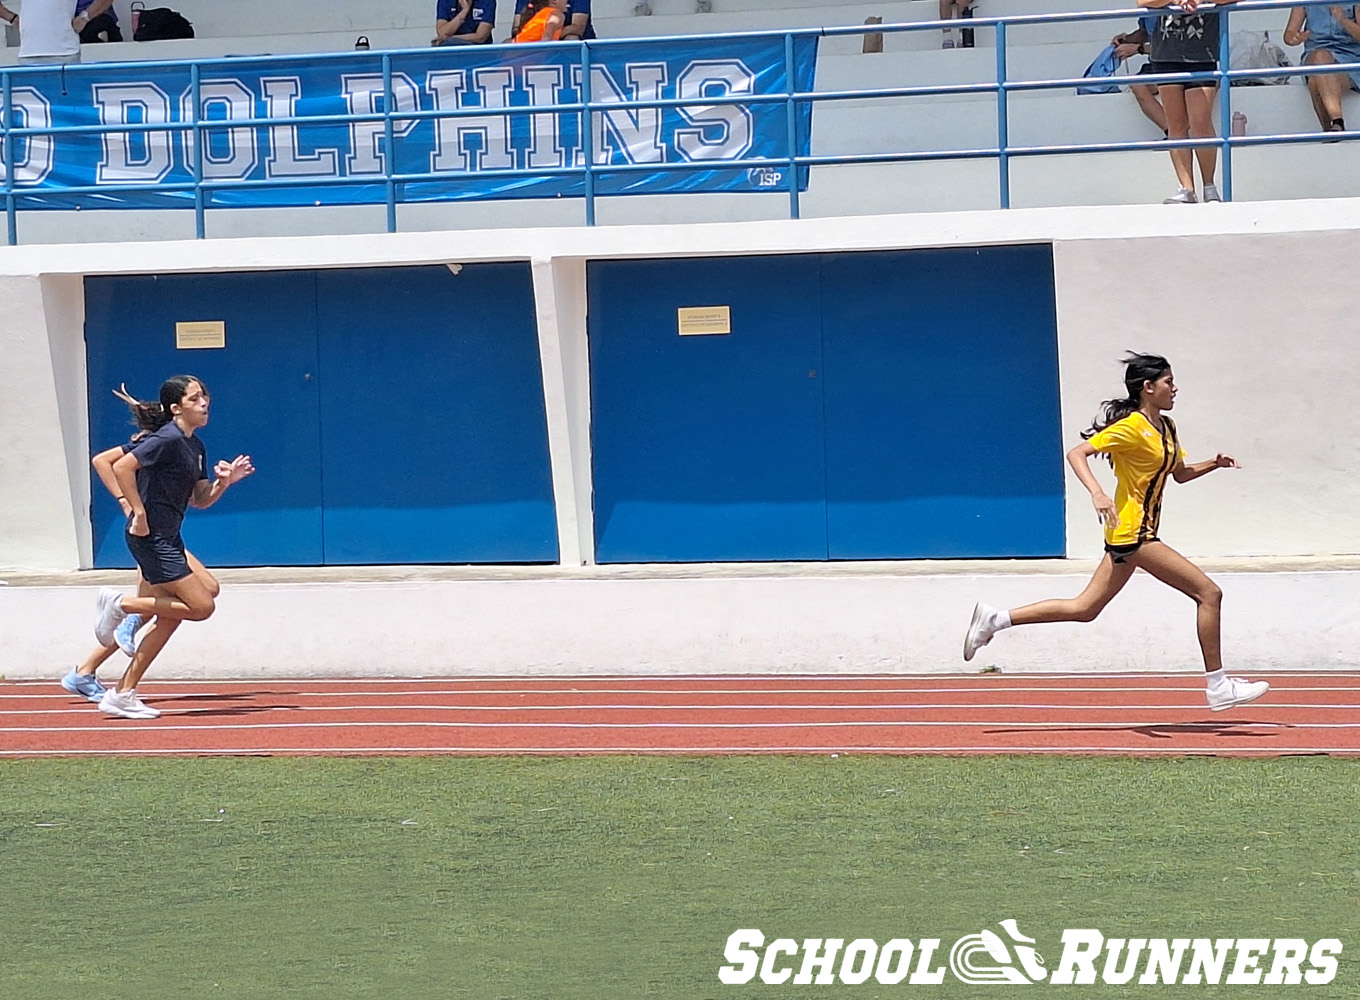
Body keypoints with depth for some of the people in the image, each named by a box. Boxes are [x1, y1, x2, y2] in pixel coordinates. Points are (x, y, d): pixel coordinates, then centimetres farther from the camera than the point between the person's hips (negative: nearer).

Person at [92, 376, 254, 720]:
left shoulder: (195, 446, 14)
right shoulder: (167, 439, -15)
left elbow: (200, 499, 20)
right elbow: (122, 467, -23)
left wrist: (224, 481, 1)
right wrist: (139, 514, -23)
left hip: (168, 540, 10)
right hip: (151, 537, -10)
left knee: (168, 617, 9)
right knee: (202, 606, -10)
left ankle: (122, 695, 11)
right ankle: (120, 604, -1)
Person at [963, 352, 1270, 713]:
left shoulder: (1165, 427, 13)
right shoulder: (1132, 427, -15)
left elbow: (1180, 473, 26)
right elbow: (1076, 454, -20)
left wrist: (1213, 464, 8)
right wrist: (1097, 494, -35)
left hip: (1132, 533, 10)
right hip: (1133, 532, -10)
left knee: (1085, 608, 12)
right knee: (1209, 593, -9)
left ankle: (995, 619, 14)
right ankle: (1217, 686, -4)